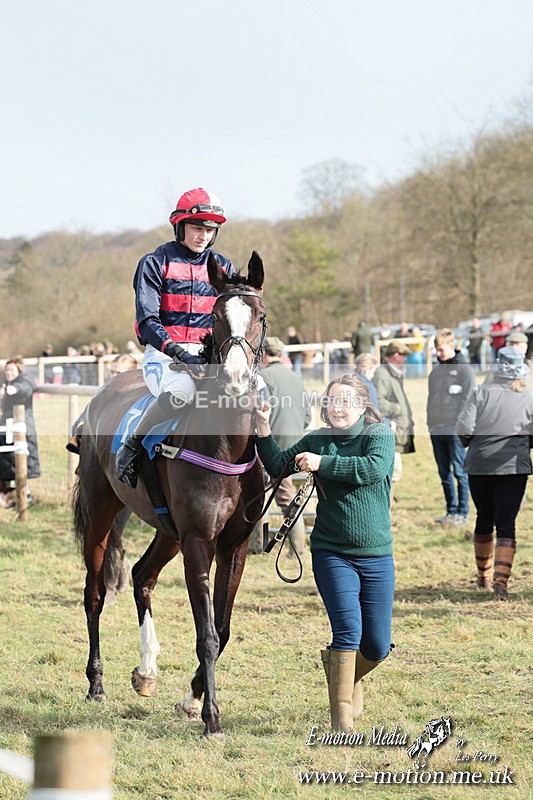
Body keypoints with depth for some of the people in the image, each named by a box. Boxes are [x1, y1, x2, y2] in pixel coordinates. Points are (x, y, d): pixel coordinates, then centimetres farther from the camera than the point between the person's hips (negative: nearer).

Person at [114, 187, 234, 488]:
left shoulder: (223, 268, 14)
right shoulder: (156, 263, -1)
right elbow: (147, 322, -11)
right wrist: (180, 353, -26)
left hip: (207, 354, 5)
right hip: (163, 353, -5)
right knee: (182, 389, -40)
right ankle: (132, 447, -18)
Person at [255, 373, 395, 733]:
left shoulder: (380, 435, -2)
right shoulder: (317, 440, 5)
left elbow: (375, 467, -22)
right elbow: (278, 466, 1)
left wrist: (323, 463, -21)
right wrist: (264, 429, -12)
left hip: (377, 555, 0)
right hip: (331, 553, 0)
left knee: (377, 646, 5)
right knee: (349, 629, -16)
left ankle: (346, 673, 39)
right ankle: (341, 718, -6)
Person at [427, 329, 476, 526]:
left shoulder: (464, 369, -3)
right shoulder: (436, 371, 16)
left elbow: (468, 400, -7)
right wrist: (431, 422, 10)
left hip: (456, 430, -6)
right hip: (437, 429, 6)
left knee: (460, 472, -5)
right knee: (444, 473, 9)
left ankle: (462, 513, -1)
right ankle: (451, 511, 16)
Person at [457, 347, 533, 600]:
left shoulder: (481, 393, -5)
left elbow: (464, 427, -11)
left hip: (480, 465, 1)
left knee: (484, 519, 17)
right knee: (506, 523, -1)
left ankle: (484, 575, 32)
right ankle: (501, 581, -16)